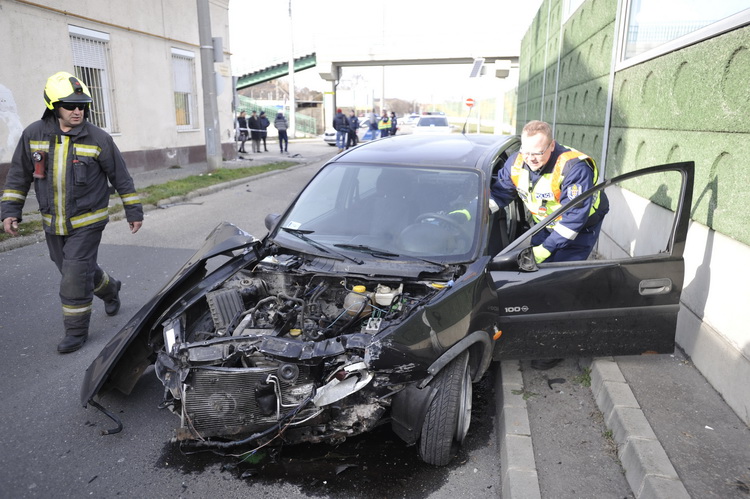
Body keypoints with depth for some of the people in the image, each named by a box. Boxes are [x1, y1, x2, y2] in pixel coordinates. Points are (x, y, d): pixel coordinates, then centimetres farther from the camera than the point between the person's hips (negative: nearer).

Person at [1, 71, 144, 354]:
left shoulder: (98, 139, -10)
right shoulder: (33, 135, -1)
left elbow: (121, 179, -2)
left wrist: (134, 211, 0)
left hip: (87, 222, -4)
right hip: (53, 224, 5)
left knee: (75, 277, -6)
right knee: (72, 271, 17)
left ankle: (76, 330, 10)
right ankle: (110, 290, 45)